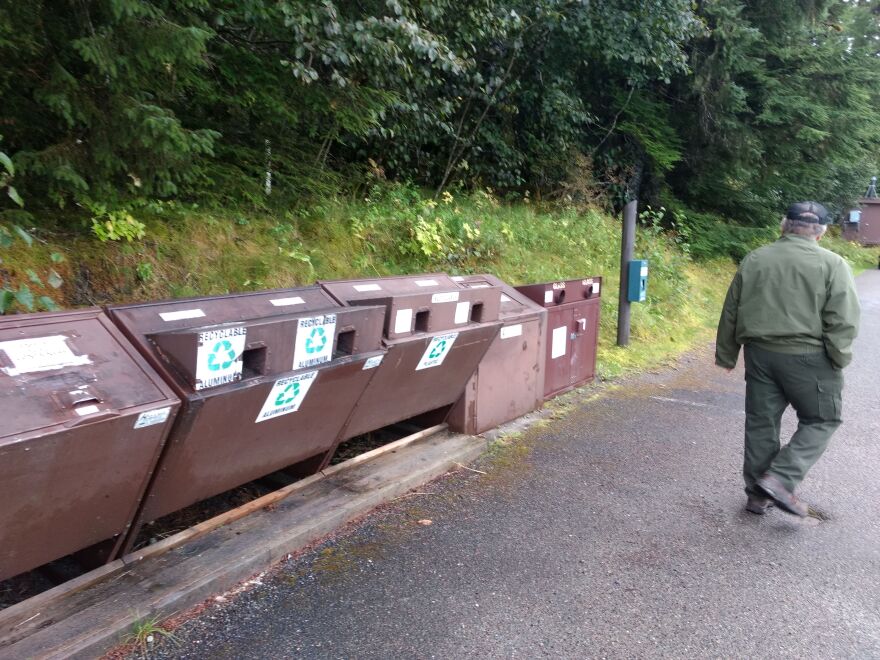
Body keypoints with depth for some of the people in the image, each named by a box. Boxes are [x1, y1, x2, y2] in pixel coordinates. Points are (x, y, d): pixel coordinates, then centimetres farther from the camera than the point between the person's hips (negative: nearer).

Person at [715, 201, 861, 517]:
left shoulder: (754, 259, 4)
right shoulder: (832, 264, -7)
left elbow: (731, 312, 8)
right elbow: (843, 321, -12)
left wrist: (726, 354, 17)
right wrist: (839, 360, 2)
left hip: (760, 353, 4)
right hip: (808, 357, -4)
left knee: (761, 423, 12)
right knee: (821, 420, 13)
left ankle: (758, 494, 20)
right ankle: (780, 478, -1)